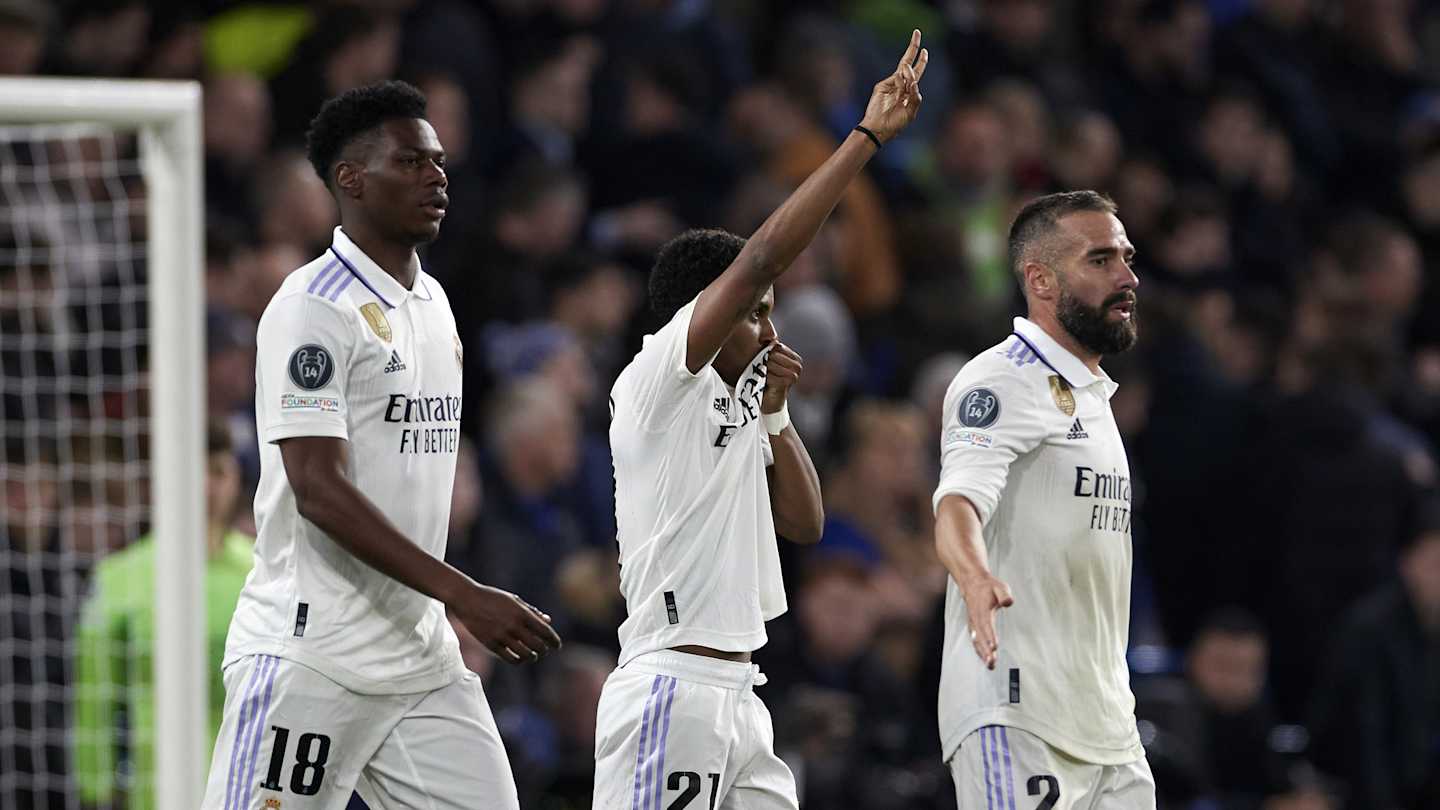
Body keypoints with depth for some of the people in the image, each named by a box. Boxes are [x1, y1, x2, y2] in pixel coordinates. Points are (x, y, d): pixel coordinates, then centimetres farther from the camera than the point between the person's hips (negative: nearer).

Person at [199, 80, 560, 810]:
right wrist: (465, 596, -25)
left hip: (423, 657, 8)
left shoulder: (432, 303, 15)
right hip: (313, 659, -8)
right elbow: (319, 490, -20)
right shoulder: (314, 308, -12)